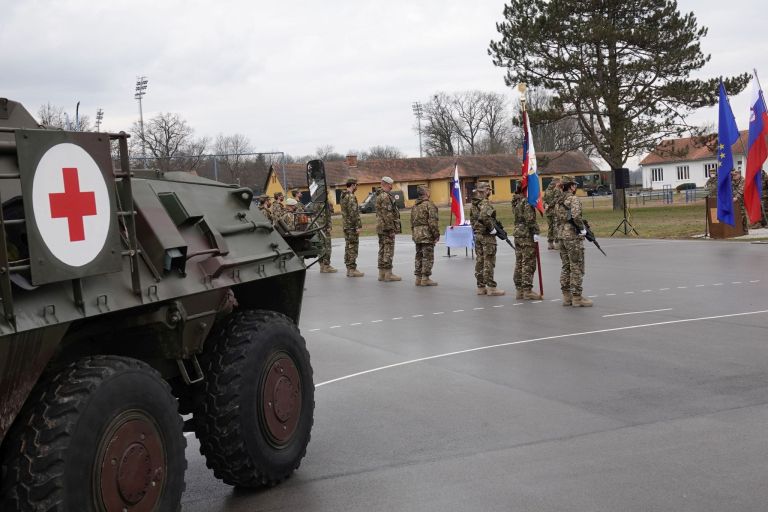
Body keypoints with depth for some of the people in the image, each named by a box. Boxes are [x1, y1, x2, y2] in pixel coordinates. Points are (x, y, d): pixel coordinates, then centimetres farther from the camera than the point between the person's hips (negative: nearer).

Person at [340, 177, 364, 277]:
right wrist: (359, 226, -20)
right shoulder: (351, 197, -16)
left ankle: (349, 269, 15)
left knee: (348, 247, 11)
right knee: (353, 247, -7)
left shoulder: (343, 196, 15)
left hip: (346, 225, 10)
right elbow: (354, 213, -22)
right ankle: (352, 269, -7)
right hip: (352, 226, -10)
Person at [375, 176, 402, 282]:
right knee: (388, 251, -7)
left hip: (380, 227, 10)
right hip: (387, 227, -10)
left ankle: (382, 273, 13)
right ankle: (388, 274, -7)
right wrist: (392, 228, -20)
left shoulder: (379, 196, 18)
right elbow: (388, 214, -21)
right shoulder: (385, 196, -15)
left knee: (382, 250, 11)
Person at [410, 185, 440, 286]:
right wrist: (436, 234, -12)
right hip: (427, 234, -8)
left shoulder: (414, 206, 14)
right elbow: (432, 221, -18)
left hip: (416, 234, 8)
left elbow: (412, 222, 18)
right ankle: (425, 279, -4)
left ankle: (418, 278, 15)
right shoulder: (429, 204, -12)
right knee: (428, 257, -3)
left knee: (419, 256, 13)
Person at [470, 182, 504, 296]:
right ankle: (491, 287, -1)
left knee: (479, 261, 11)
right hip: (487, 236, -8)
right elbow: (484, 217, -31)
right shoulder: (485, 203, -16)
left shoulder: (474, 204, 11)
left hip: (477, 235, 8)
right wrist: (492, 228, -20)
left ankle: (481, 287, 16)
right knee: (488, 262, -4)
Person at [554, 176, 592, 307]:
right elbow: (576, 216, -26)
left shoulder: (558, 201, 12)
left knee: (566, 267, 13)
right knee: (577, 268, -3)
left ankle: (566, 296, 16)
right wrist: (582, 228, -13)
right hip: (573, 237, -8)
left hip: (562, 236, 8)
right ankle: (577, 297, -2)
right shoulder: (574, 199, -13)